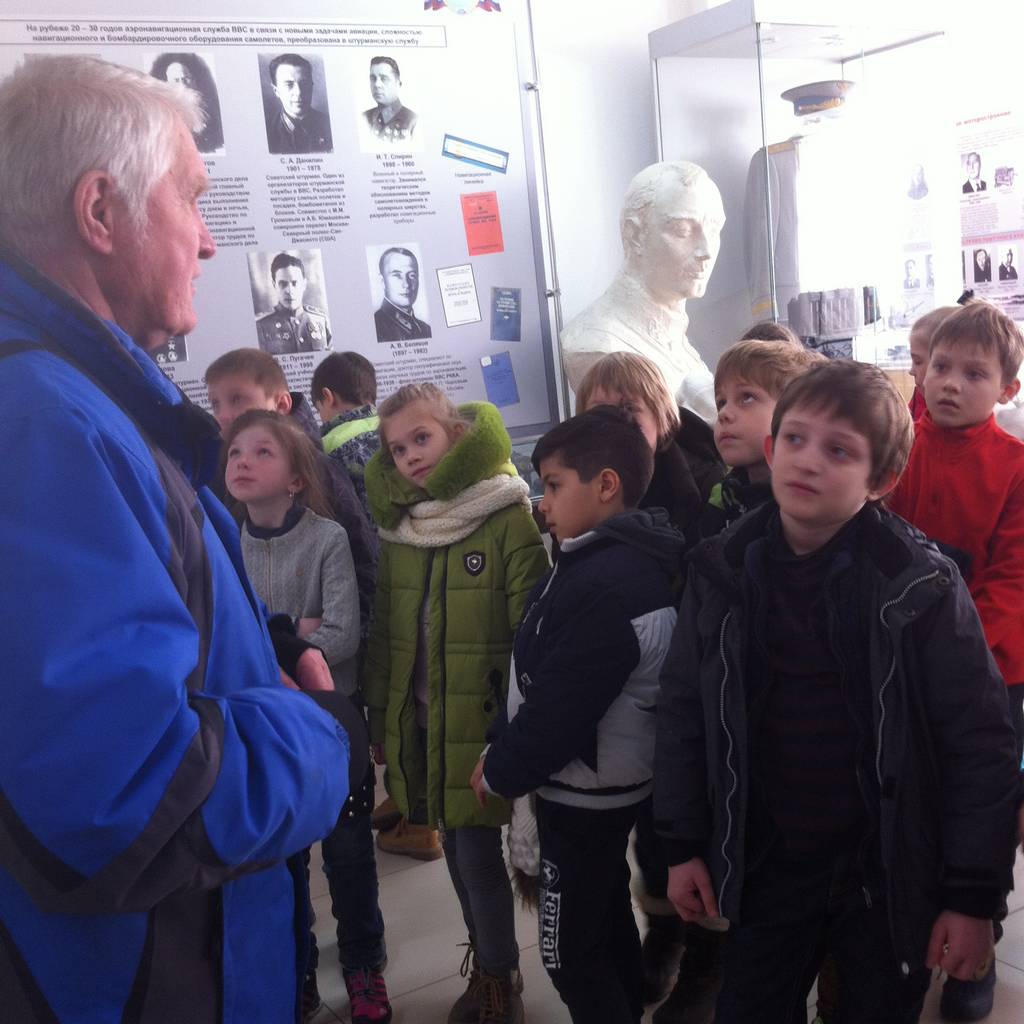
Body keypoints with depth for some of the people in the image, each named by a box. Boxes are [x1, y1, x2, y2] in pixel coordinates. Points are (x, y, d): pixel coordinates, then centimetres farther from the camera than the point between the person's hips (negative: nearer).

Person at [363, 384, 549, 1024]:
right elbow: (383, 633, 13)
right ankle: (491, 966, 36)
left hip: (481, 721, -6)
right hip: (420, 721, 6)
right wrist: (381, 716, 14)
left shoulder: (510, 522, -12)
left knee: (476, 850, 0)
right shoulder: (396, 531, 7)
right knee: (458, 849, 16)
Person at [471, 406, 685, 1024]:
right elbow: (550, 681, 8)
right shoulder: (622, 560, 3)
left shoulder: (605, 585, -29)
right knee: (609, 921, 24)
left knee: (571, 952, 5)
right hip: (606, 785, 10)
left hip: (582, 793, -10)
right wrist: (507, 757, 7)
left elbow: (559, 709, -26)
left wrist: (500, 771, -10)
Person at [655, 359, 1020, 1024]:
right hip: (765, 868, 2)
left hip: (891, 875, -2)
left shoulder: (923, 584, -14)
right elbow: (683, 711, 2)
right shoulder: (722, 572, -6)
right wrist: (684, 845, 4)